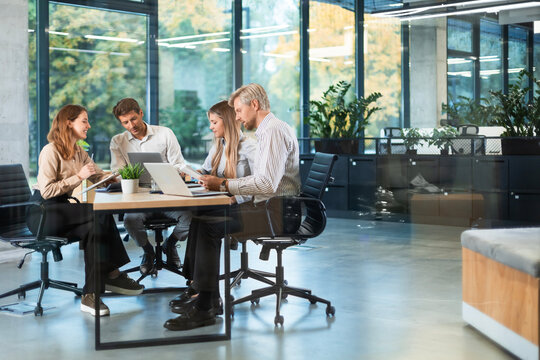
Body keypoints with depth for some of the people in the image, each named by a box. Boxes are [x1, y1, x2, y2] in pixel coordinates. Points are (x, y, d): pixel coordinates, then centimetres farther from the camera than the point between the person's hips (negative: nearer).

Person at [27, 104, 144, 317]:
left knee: (95, 228, -23)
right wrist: (78, 177, -18)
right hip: (43, 214, -8)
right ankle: (111, 273, -15)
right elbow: (47, 191, -19)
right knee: (101, 213, -26)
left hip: (62, 209, 8)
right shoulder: (51, 151, -12)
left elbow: (101, 176, 14)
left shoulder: (79, 152, 15)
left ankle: (91, 295, -23)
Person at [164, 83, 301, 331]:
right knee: (200, 217, 1)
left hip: (278, 213, -10)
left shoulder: (274, 131, -13)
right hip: (269, 208, 10)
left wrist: (224, 184, -17)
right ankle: (208, 298, 1)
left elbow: (267, 183, -24)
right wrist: (220, 183, 8)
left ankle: (205, 309, -16)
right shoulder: (267, 131, 21)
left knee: (209, 225, -20)